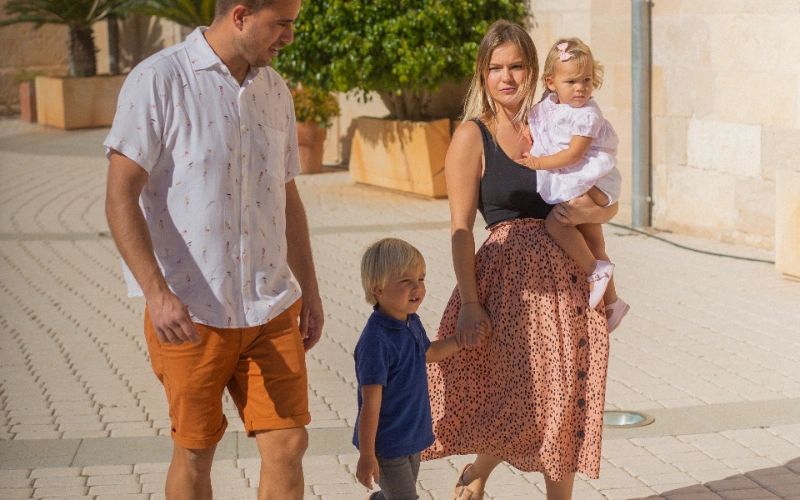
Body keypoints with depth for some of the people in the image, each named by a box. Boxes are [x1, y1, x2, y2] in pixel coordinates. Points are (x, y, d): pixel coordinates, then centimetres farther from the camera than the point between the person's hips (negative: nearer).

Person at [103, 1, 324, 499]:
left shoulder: (275, 91, 10)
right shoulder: (158, 80, -9)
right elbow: (121, 195, -15)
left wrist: (310, 290, 19)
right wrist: (157, 293, -25)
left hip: (271, 307, 5)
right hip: (189, 311, -5)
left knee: (288, 443, 0)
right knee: (196, 451, 7)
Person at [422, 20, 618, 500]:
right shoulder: (472, 137, -1)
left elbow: (609, 203, 13)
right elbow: (461, 229, -6)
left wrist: (589, 212, -10)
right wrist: (469, 303, -13)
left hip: (569, 278, 4)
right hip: (510, 278, -4)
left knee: (567, 400, 7)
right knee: (523, 399, -7)